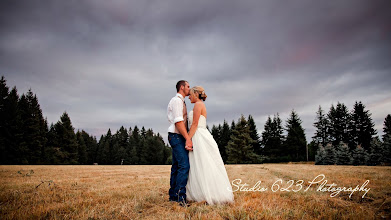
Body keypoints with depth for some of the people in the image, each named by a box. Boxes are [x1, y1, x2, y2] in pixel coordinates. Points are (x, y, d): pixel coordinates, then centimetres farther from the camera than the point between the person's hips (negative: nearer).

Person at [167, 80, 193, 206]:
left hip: (179, 137, 10)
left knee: (176, 166, 10)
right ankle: (180, 197, -16)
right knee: (184, 165, -16)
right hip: (177, 136, -10)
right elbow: (178, 121, -19)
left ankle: (173, 196, 15)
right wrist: (188, 138, -24)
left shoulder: (181, 101, 23)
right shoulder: (177, 100, -9)